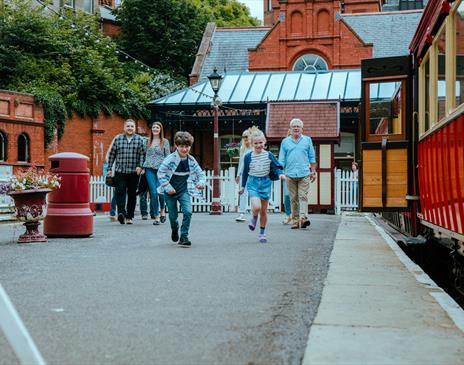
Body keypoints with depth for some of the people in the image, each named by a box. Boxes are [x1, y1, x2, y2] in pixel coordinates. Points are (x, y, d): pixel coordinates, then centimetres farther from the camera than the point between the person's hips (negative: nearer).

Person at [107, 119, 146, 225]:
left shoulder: (139, 139, 5)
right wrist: (109, 168, 7)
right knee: (120, 192, -15)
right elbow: (112, 154, 10)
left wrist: (140, 166, -10)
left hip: (134, 172, 0)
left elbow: (142, 154, 3)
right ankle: (121, 213, -25)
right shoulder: (118, 139, 7)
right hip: (120, 171, 0)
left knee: (132, 194, 5)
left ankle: (129, 217, 13)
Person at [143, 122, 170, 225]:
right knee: (153, 192, -4)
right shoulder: (148, 141, 14)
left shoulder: (165, 141, 6)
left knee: (160, 191, -13)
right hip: (149, 168, 2)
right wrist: (143, 167, 10)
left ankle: (162, 209, 18)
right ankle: (156, 217, 3)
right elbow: (146, 155, 18)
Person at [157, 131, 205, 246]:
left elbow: (200, 173, 5)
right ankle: (174, 229, 43)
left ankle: (184, 236, -5)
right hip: (171, 192, -2)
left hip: (184, 191, 2)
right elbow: (160, 173, -15)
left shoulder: (191, 160, -4)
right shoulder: (170, 159, -16)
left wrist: (201, 182, -16)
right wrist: (168, 187, -19)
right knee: (173, 215, 8)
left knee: (188, 211, -18)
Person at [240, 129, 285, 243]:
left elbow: (276, 167, 3)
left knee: (264, 211, 8)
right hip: (253, 183, -1)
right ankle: (254, 218, 14)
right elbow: (245, 172, 9)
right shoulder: (248, 156, -2)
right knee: (256, 207, -22)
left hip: (265, 183, 1)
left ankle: (262, 233, 23)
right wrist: (243, 186, 15)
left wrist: (280, 174, -18)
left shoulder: (269, 155, -2)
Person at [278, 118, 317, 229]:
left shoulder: (307, 140, 10)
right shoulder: (285, 142, 11)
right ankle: (296, 220, 8)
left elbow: (312, 157, 12)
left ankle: (303, 218, -21)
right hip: (290, 174, 1)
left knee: (303, 197, -11)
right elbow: (281, 159, 10)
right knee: (293, 199, 4)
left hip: (304, 174, -1)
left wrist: (313, 172, 7)